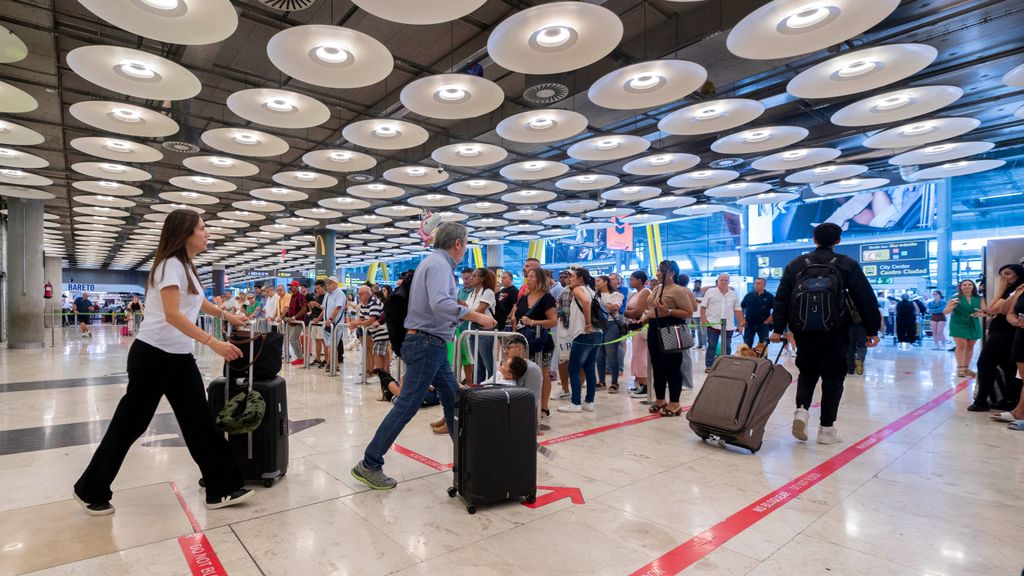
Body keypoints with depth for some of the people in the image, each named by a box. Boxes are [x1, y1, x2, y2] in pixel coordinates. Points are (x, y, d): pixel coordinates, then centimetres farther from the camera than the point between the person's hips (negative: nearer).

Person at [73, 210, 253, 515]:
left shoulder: (187, 267, 13)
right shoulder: (171, 264, -15)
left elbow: (197, 301, 33)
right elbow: (172, 315, -26)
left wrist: (227, 315, 43)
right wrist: (213, 343, -31)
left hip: (180, 358, 9)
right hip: (152, 355, -8)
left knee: (200, 421, 4)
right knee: (130, 422, 5)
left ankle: (222, 488, 7)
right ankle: (91, 491, 27)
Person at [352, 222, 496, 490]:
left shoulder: (435, 262, 16)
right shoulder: (439, 264, -15)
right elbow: (440, 303, -31)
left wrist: (462, 312, 20)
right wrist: (477, 317, -25)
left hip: (432, 345, 11)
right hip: (427, 343, -11)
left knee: (453, 399, 15)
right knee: (407, 406, -6)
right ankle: (369, 465, 4)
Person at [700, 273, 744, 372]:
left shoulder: (733, 294, 8)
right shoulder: (710, 292, 0)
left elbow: (738, 310, 11)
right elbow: (703, 307, 0)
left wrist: (740, 324, 8)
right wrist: (703, 319, -10)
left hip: (728, 326, 3)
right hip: (713, 324, -3)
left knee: (727, 347, 9)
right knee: (711, 346, 4)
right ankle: (709, 366, 10)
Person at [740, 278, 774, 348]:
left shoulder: (769, 296, -1)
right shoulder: (749, 295, 5)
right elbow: (741, 307, 12)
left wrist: (768, 320, -8)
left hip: (763, 325, -2)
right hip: (749, 324, 2)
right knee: (747, 345, 4)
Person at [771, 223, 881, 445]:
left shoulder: (796, 265, 6)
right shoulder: (848, 265, 1)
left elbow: (781, 299, 3)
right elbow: (866, 299, 0)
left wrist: (778, 329, 4)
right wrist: (872, 331, 7)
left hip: (804, 331, 2)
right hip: (835, 333, -2)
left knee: (807, 372, 17)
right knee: (833, 376, 7)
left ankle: (801, 409, -5)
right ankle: (827, 428, 9)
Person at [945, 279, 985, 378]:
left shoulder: (979, 299, 6)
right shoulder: (955, 298, -2)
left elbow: (984, 311, 7)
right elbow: (945, 312, -2)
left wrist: (981, 313, -15)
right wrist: (952, 306, -20)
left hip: (973, 326, 4)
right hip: (958, 325, -4)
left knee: (970, 346, 8)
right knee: (961, 345, -13)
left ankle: (966, 368, 17)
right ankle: (960, 368, -12)